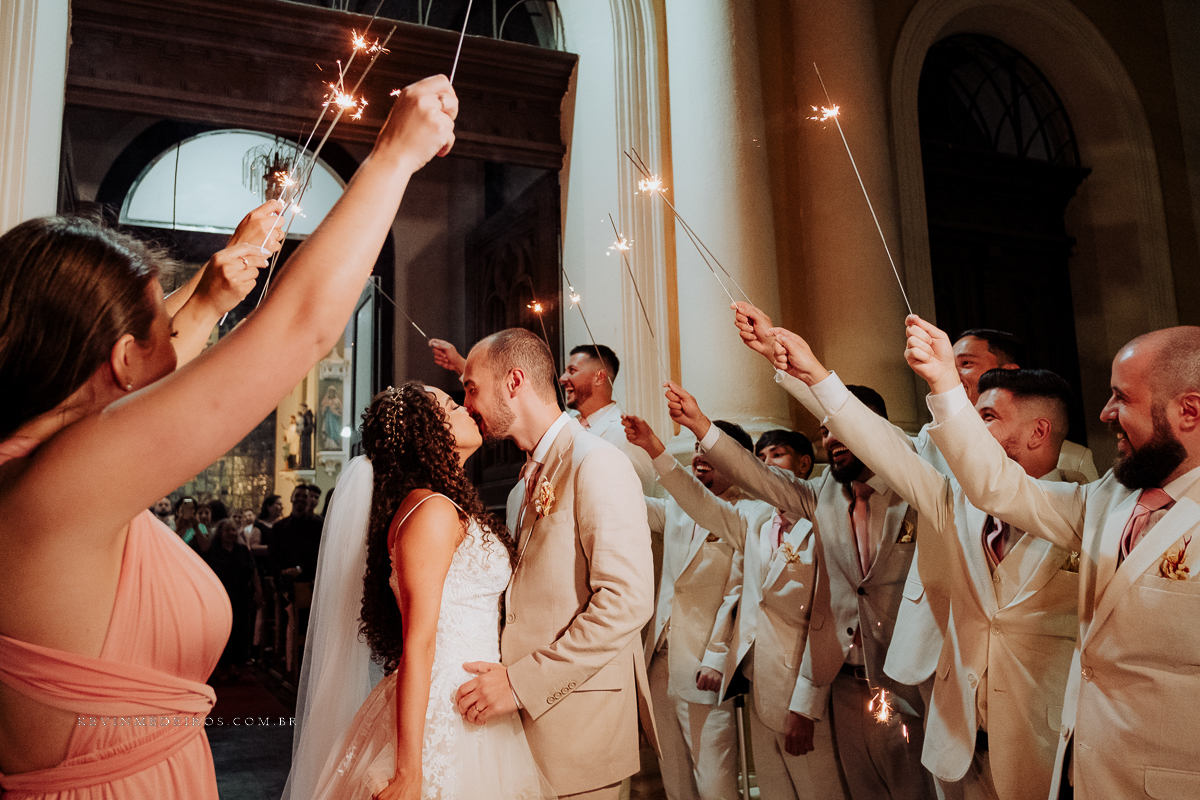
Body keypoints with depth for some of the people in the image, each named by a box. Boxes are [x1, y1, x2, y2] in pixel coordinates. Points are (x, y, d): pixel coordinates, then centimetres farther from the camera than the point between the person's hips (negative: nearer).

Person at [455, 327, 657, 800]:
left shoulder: (597, 463, -14)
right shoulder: (525, 485, 14)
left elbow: (628, 601, -22)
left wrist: (523, 682, -20)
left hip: (575, 720, -7)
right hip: (526, 712, 8)